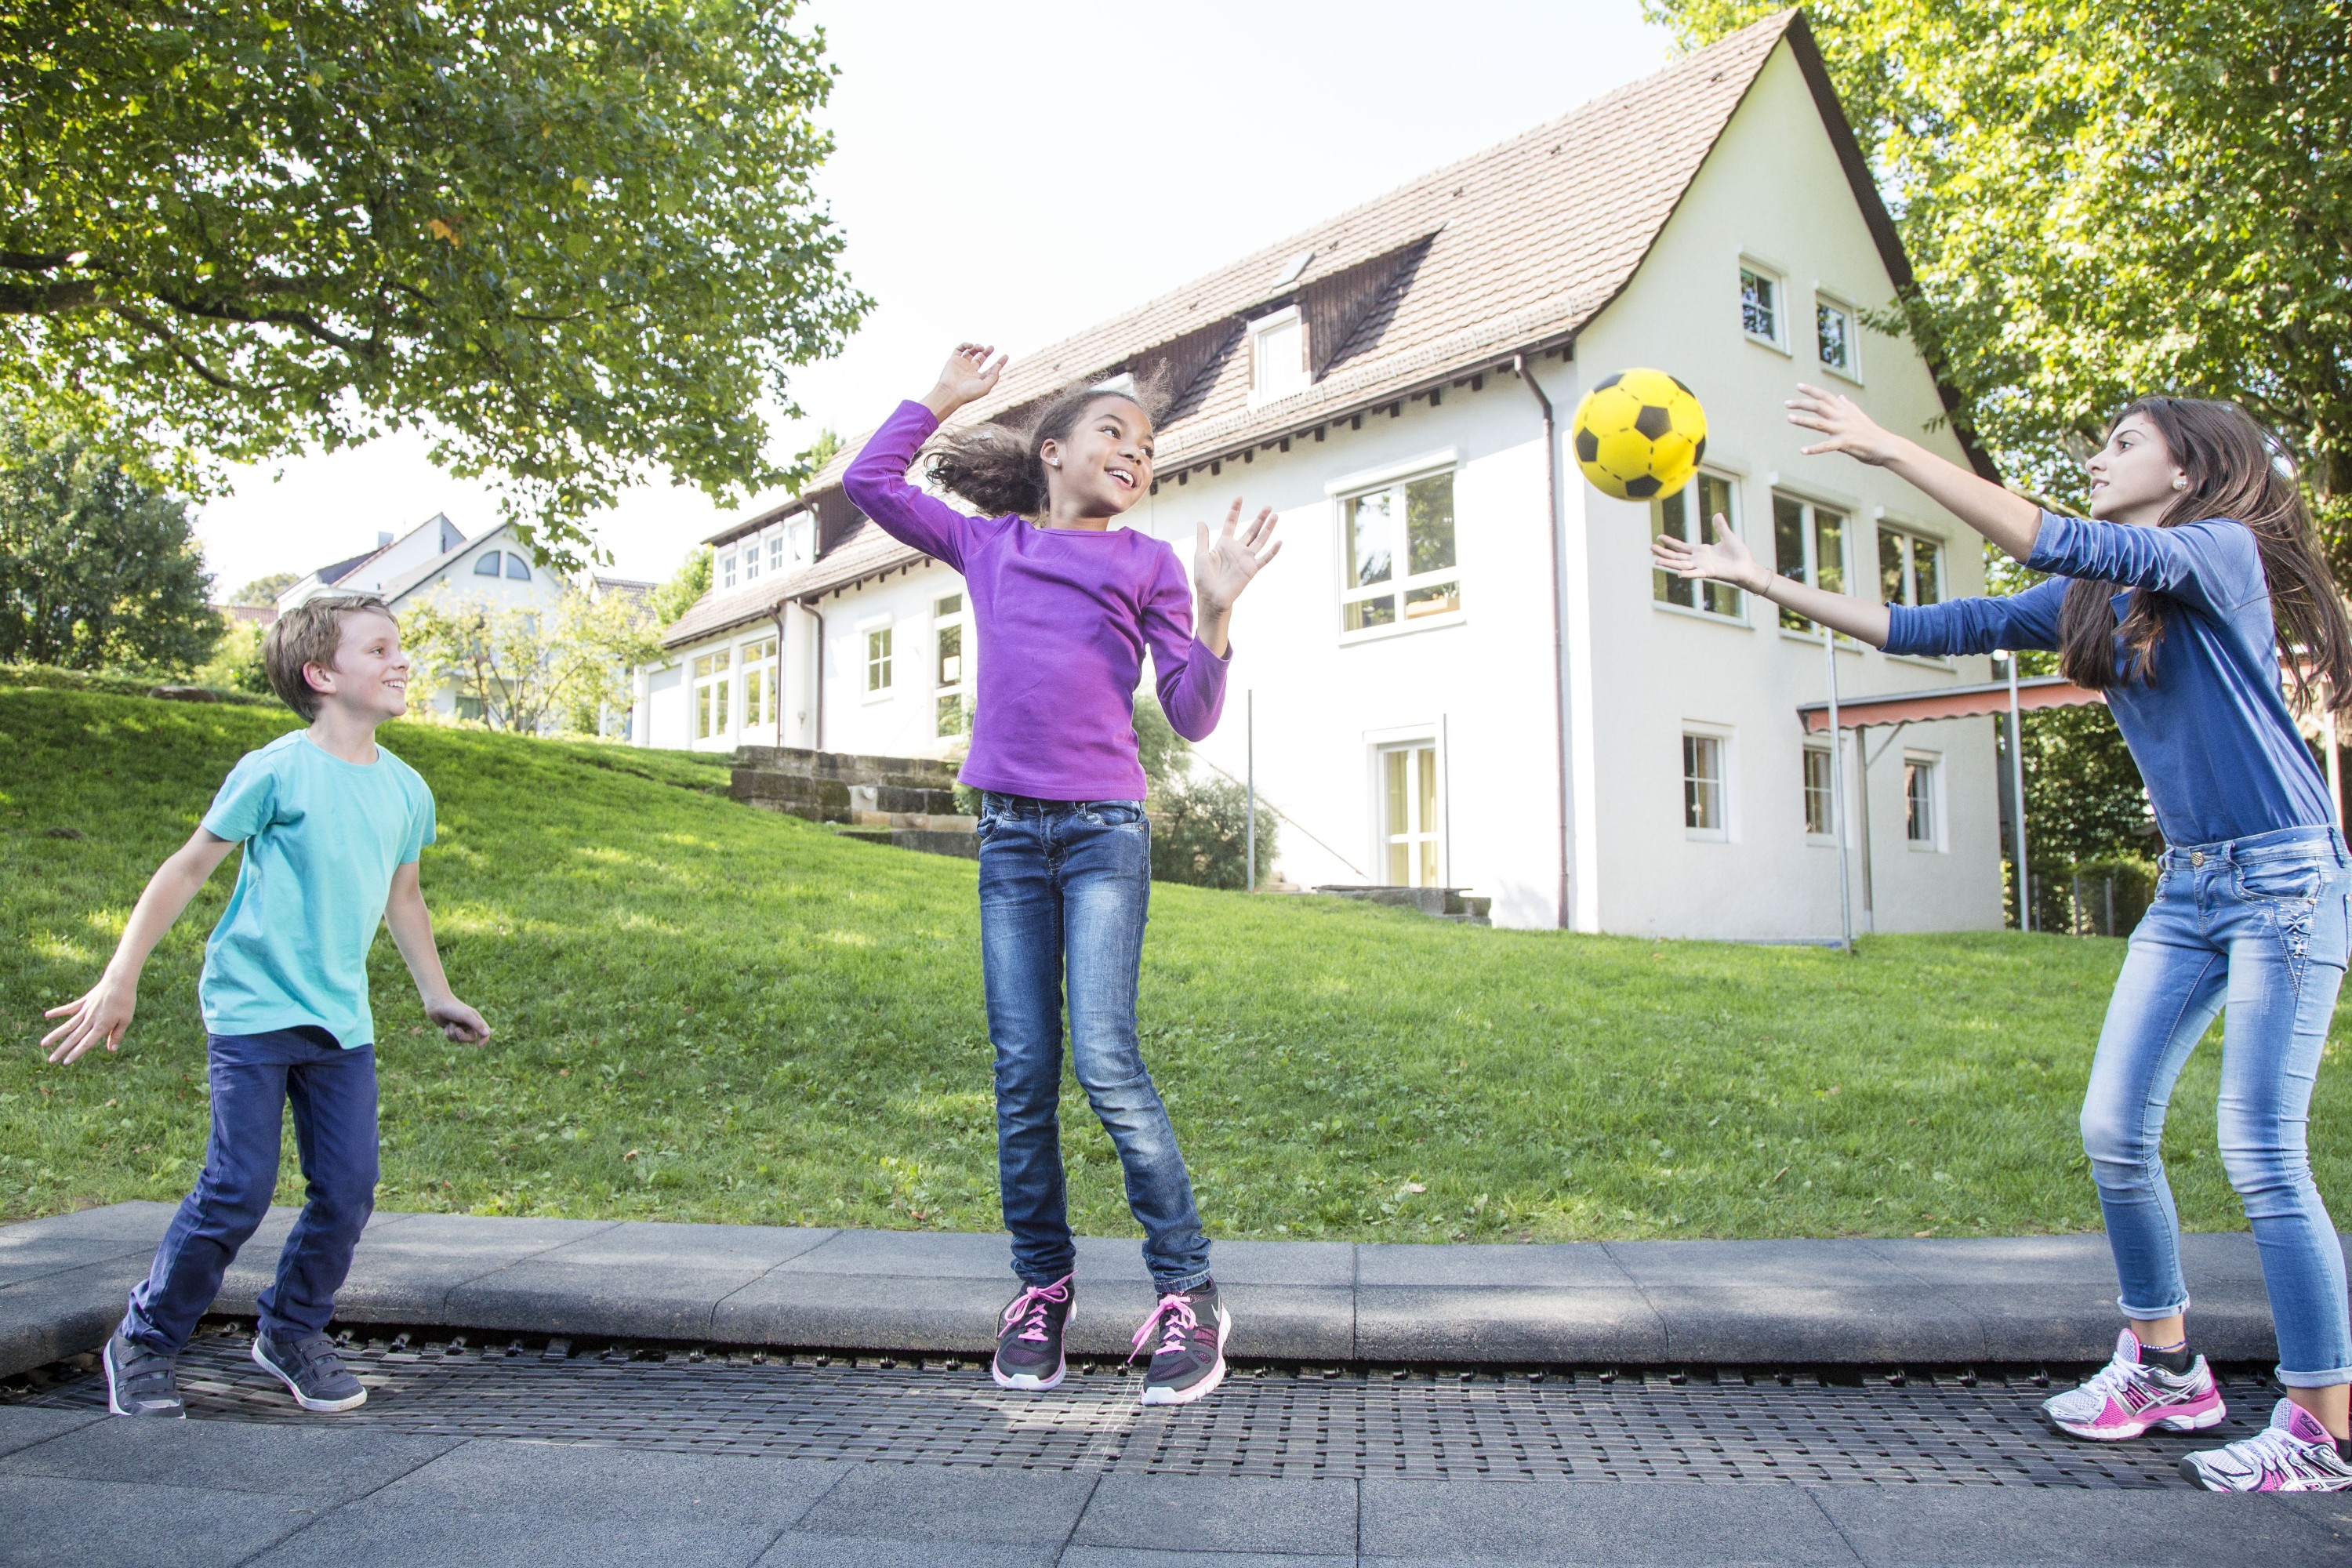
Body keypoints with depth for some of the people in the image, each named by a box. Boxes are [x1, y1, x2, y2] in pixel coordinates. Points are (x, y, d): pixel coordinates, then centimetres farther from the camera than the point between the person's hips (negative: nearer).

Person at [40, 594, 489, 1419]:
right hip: (252, 1010, -5)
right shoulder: (276, 770, -10)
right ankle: (144, 1342, 18)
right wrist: (121, 978, -5)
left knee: (349, 1189, 3)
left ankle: (292, 1332, 24)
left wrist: (438, 996, 22)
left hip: (341, 1021, 5)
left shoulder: (405, 788, 6)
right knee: (237, 1191, -4)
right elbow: (188, 866, -4)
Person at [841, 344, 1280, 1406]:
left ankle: (1187, 1290, -1)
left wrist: (1214, 611, -9)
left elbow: (1191, 718, 5)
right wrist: (943, 398, 23)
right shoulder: (988, 545, 15)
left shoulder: (1146, 563, 10)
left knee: (1105, 1059, -12)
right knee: (1022, 1072, 3)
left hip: (1104, 833, -2)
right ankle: (1041, 1287, 16)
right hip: (1010, 836, 2)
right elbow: (870, 482, 18)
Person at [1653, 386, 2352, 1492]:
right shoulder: (2086, 603, 10)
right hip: (2187, 886, 7)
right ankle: (2164, 1368, 22)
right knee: (2113, 1128, 5)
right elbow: (1930, 629, 8)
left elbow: (2067, 545, -27)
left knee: (2261, 1154, -8)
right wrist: (1758, 580, 3)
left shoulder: (2223, 551, -10)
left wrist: (1893, 451, -29)